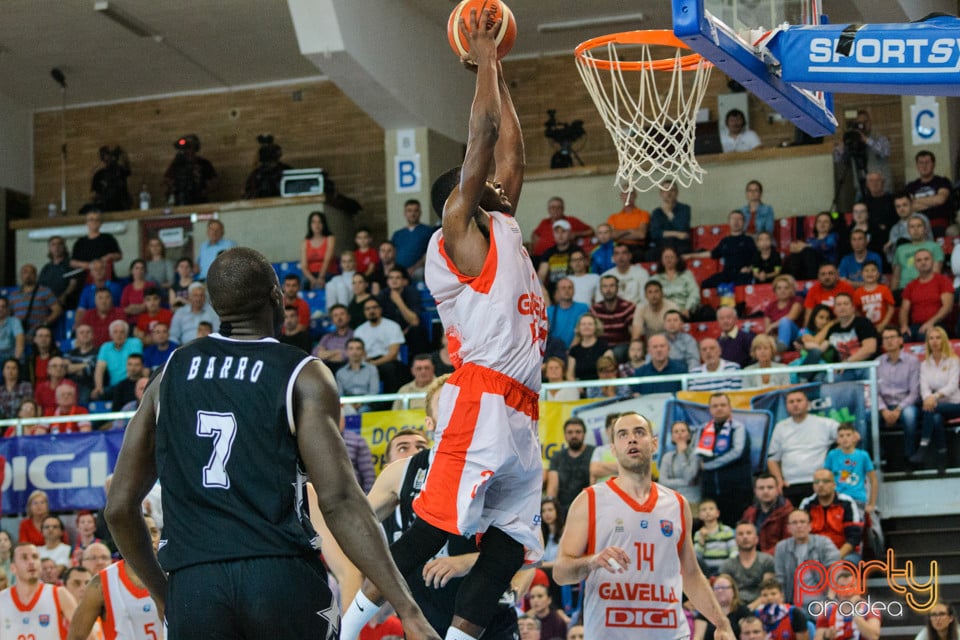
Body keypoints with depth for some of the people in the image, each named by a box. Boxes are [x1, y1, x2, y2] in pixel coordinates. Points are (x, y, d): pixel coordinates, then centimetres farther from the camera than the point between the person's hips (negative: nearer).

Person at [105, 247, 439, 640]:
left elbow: (119, 507, 15)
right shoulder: (303, 376, 3)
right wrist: (407, 608, -11)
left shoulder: (170, 374, 15)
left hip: (192, 585, 2)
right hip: (283, 576, -2)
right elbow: (339, 501, -9)